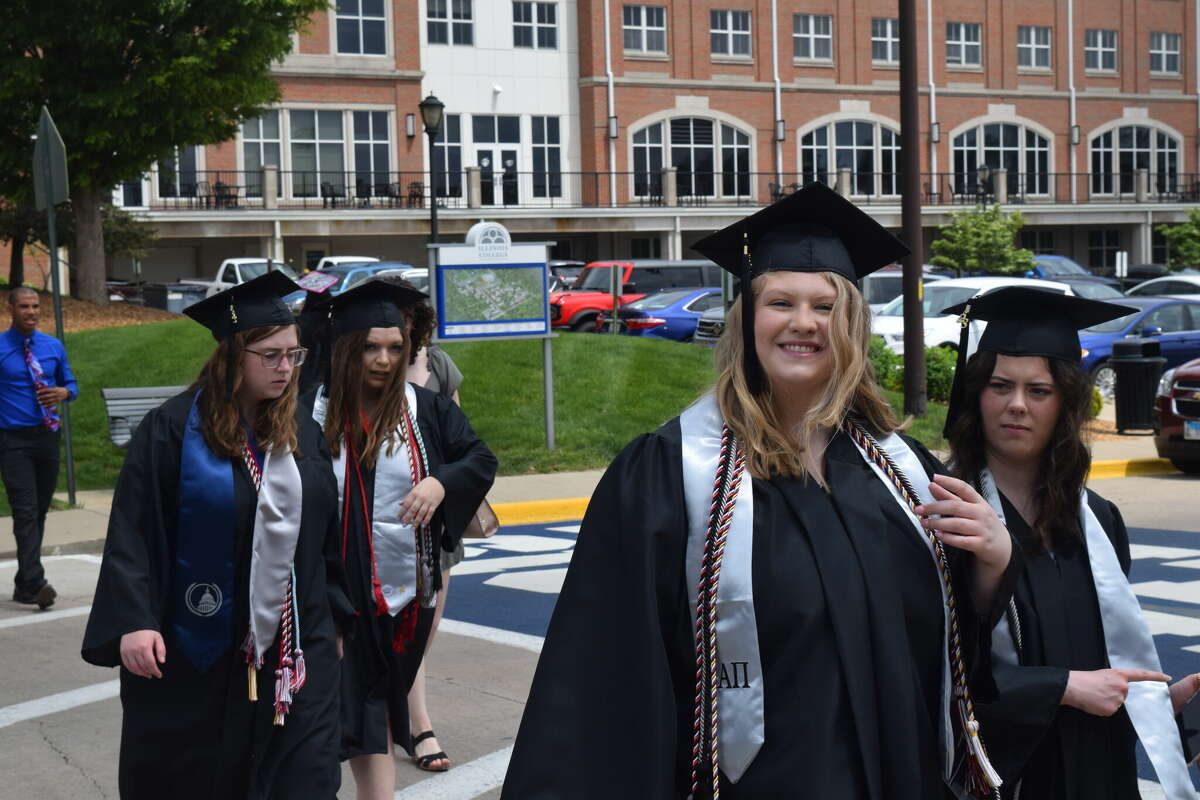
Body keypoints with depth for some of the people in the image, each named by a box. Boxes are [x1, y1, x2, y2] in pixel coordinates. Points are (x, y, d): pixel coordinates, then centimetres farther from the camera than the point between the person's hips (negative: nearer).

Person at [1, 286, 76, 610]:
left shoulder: (54, 347, 9)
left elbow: (71, 384, 17)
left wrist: (63, 392, -5)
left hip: (47, 437, 5)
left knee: (40, 511, 10)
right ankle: (34, 583, -19)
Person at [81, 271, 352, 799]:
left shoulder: (301, 432, 6)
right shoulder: (173, 431, -9)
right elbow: (133, 535, -12)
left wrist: (335, 616, 14)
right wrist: (133, 621, -21)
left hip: (297, 653, 4)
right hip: (196, 653, -4)